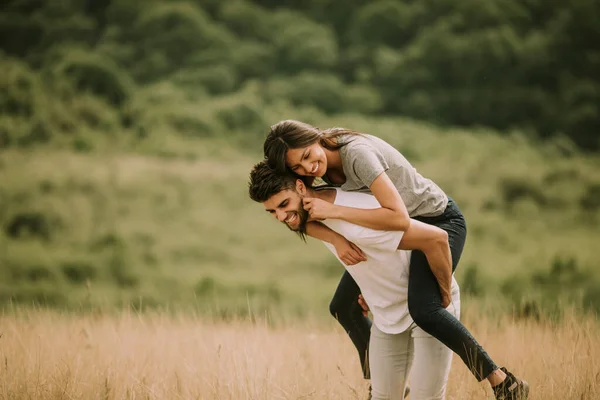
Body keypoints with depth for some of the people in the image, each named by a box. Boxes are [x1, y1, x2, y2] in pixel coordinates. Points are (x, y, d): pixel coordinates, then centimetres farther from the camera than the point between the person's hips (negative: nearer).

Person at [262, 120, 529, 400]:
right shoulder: (324, 160, -9)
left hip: (439, 219, -9)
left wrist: (334, 211, -39)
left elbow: (399, 218, -39)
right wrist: (335, 240, -29)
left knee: (422, 309, -31)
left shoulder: (357, 153, -32)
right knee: (342, 307, 12)